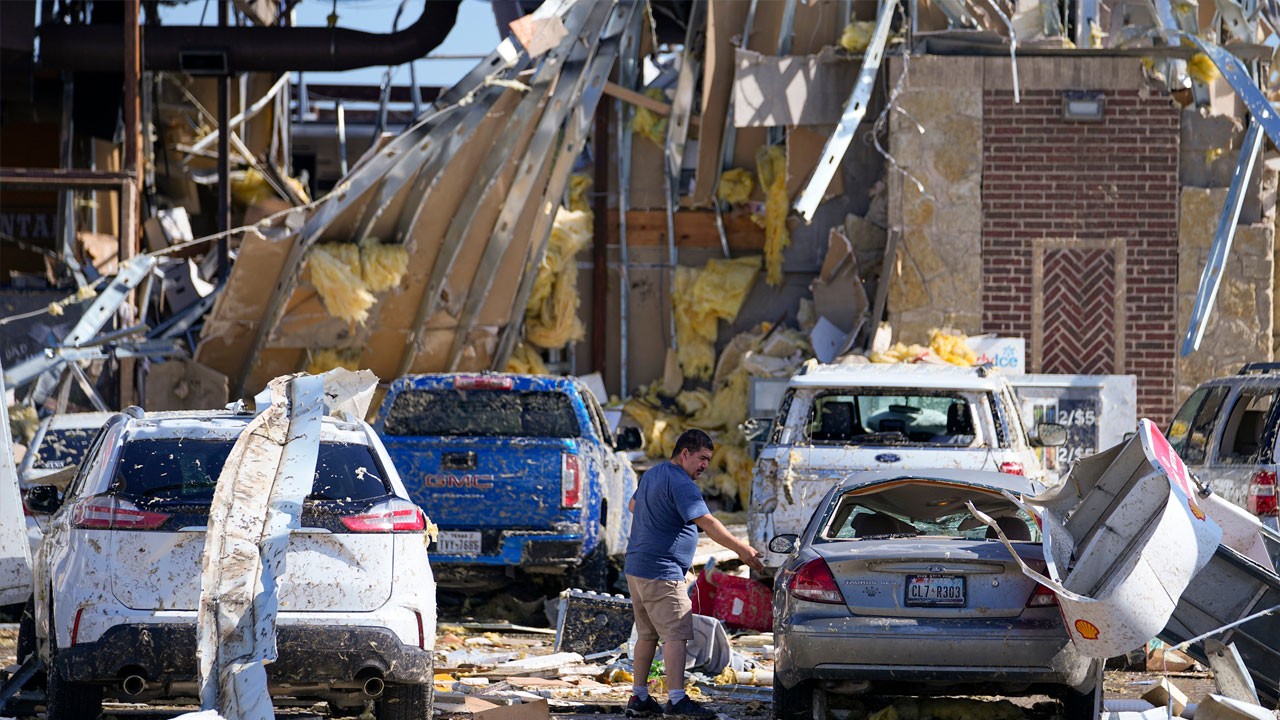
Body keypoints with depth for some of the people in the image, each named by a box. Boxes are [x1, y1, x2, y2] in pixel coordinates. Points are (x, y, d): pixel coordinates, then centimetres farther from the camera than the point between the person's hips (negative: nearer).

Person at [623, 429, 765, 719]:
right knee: (676, 634, -11)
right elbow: (707, 522, -23)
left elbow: (633, 505, 33)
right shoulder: (680, 484, -16)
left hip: (636, 569, 10)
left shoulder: (652, 475, 15)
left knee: (647, 634, 14)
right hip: (662, 573, -10)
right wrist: (741, 550, -24)